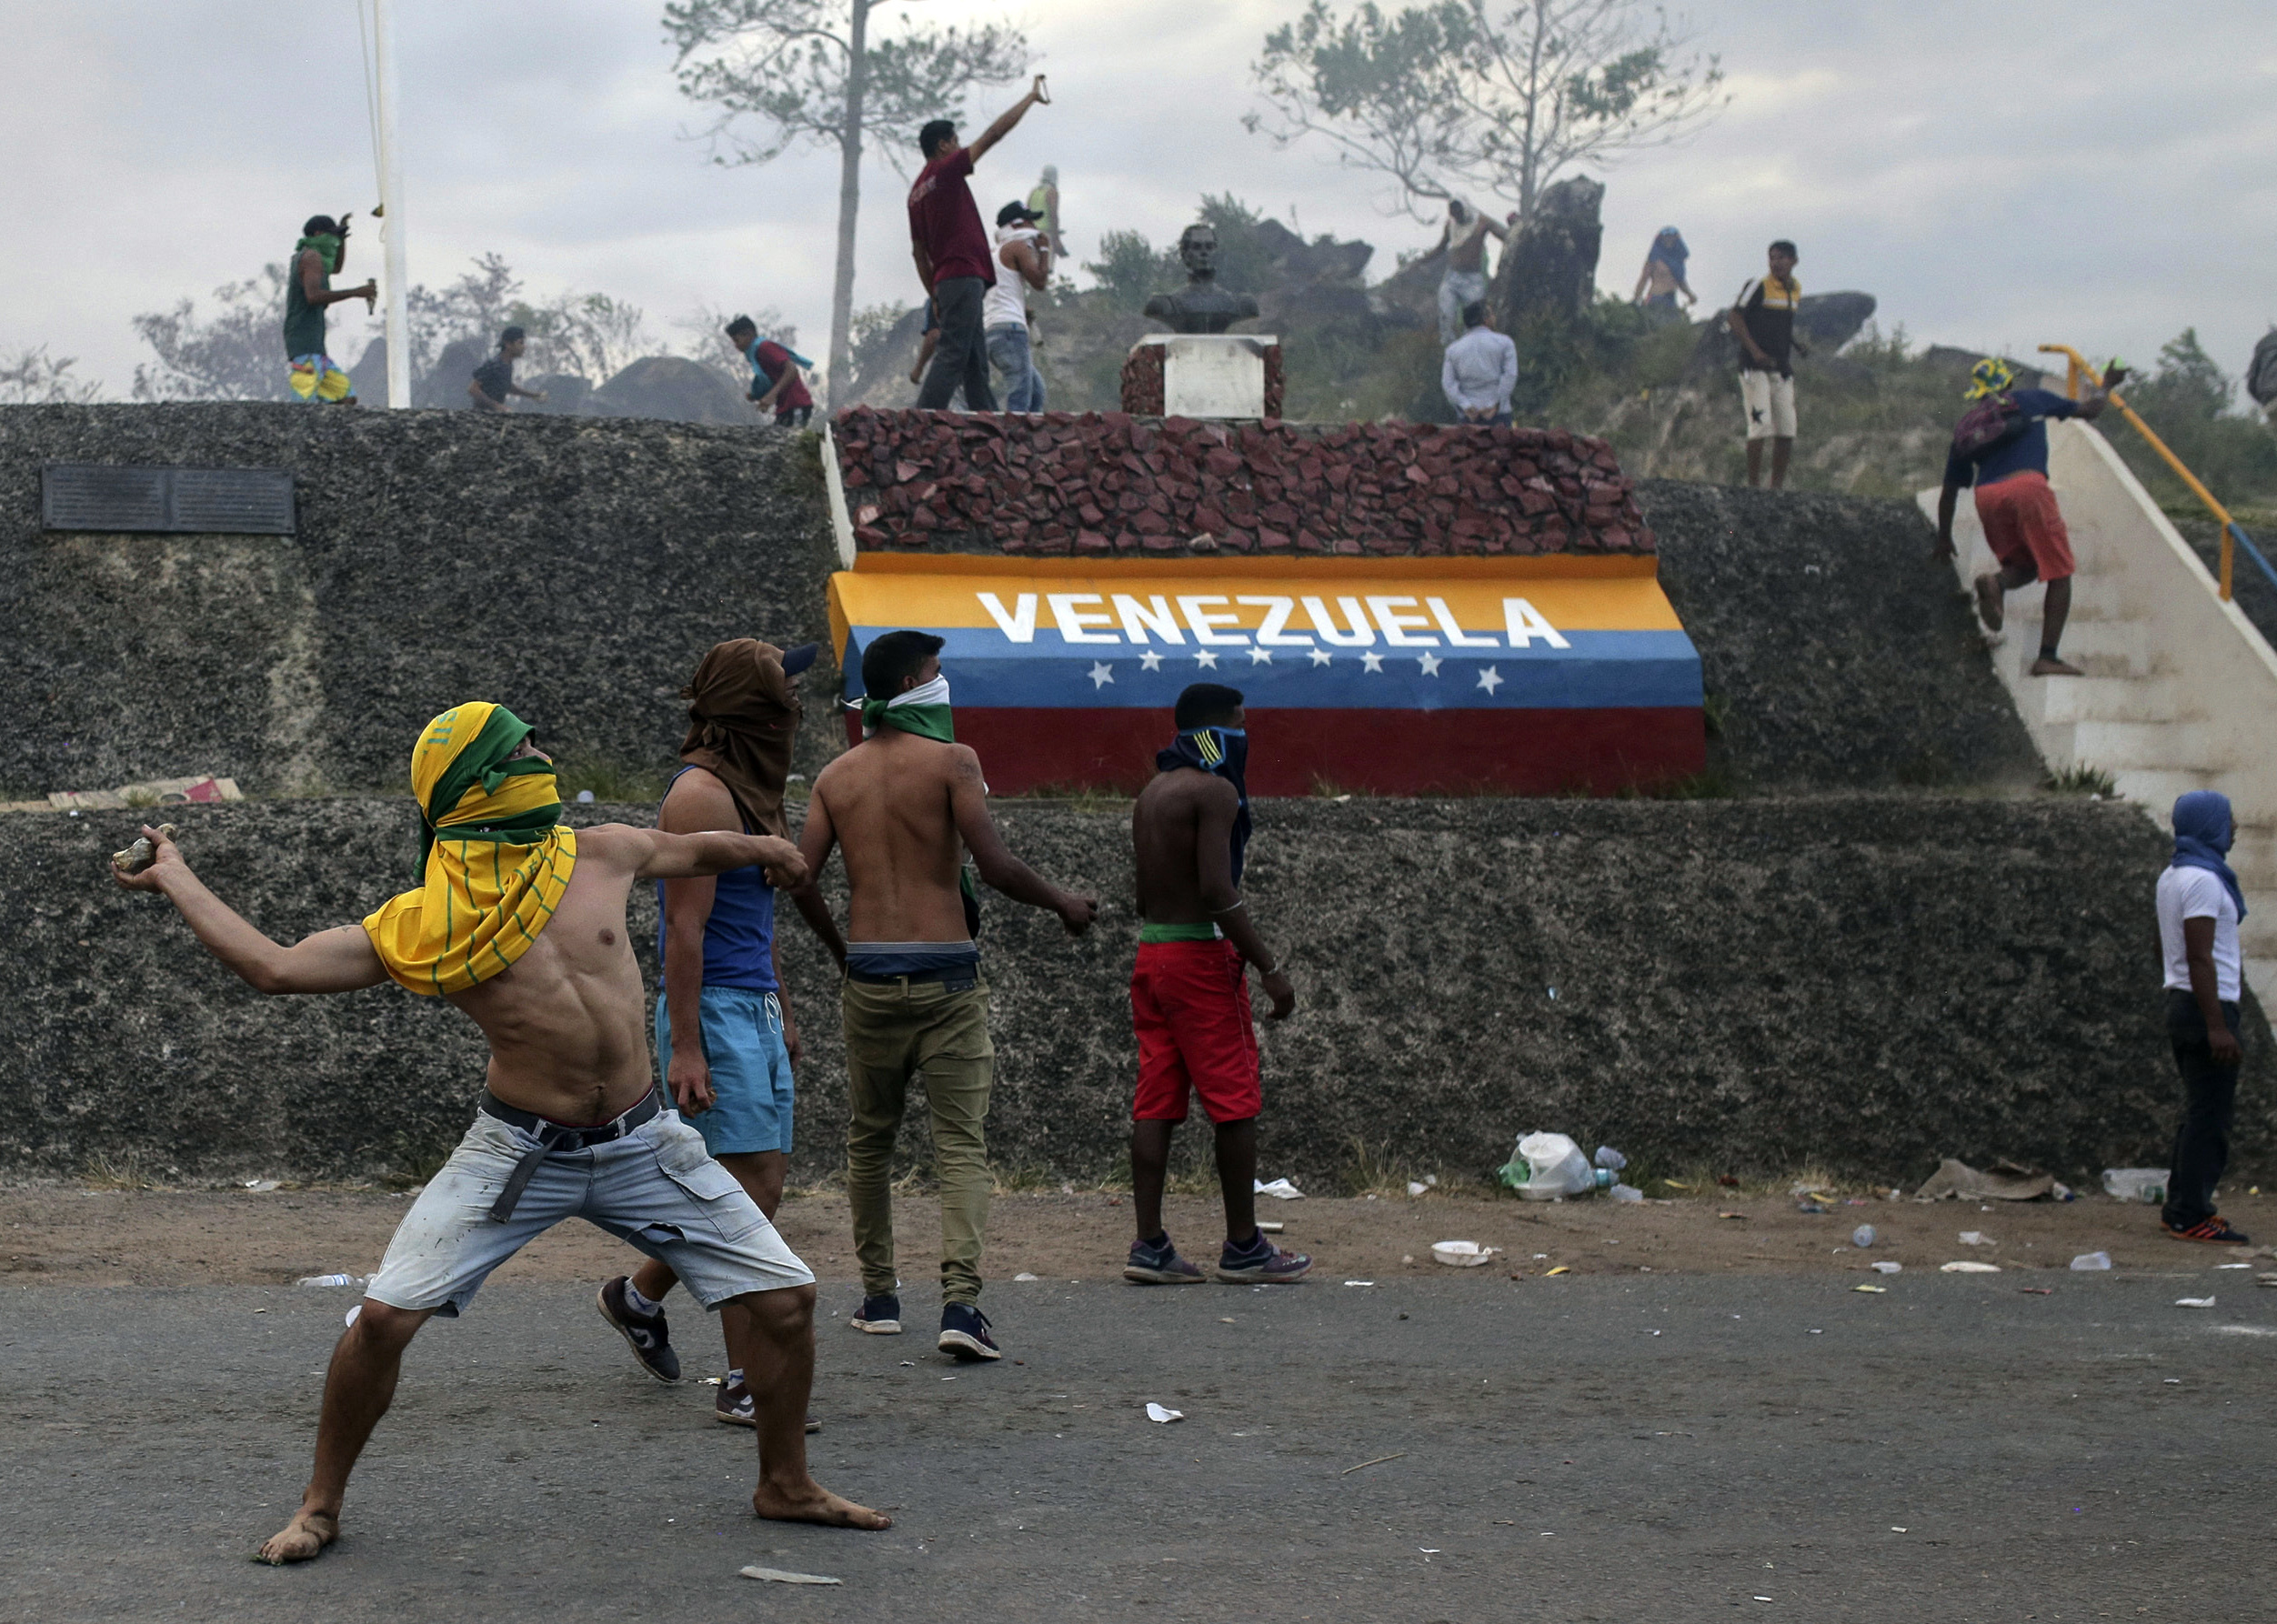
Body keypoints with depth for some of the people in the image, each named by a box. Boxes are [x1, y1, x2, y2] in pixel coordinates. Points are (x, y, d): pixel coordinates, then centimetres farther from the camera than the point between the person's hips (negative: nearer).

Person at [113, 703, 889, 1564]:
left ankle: (785, 1484, 23)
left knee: (783, 1297, 1)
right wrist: (175, 879, -3)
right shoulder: (422, 923, -6)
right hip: (518, 1152, -3)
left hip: (643, 1143, 3)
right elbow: (275, 966, -8)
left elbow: (690, 852, 25)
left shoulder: (600, 856, 2)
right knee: (385, 1315, -14)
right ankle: (321, 1504, 8)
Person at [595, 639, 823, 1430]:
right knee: (752, 1189, -10)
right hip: (715, 1010, -10)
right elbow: (685, 929, -18)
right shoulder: (701, 794, -14)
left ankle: (639, 1296, 31)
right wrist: (684, 1048, -21)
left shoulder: (753, 790, 16)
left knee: (756, 1190, 12)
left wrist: (782, 1010, 25)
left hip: (755, 1010, 10)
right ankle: (744, 1383, -6)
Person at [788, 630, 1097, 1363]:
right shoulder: (951, 760, -6)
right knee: (961, 1143, -2)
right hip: (944, 973, -4)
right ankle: (960, 1302, -14)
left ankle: (879, 1295, 22)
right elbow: (995, 867, -13)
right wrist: (1065, 904, 4)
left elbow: (801, 881, 3)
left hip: (869, 975, 4)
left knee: (869, 1138, 16)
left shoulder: (836, 776, 7)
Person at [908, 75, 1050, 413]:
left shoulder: (917, 191, 20)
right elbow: (994, 133, -4)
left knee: (976, 363, 9)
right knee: (953, 354, -15)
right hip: (964, 276, -9)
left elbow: (919, 253, 20)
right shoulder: (946, 170, -4)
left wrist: (936, 298, 23)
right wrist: (1031, 96, 5)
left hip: (945, 280, 9)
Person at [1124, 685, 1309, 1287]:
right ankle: (1243, 1247, 5)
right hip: (1201, 952, -8)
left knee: (1157, 1101, 6)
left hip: (1151, 953, 8)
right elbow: (1217, 890, -20)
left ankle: (1149, 1244, 4)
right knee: (1236, 1101, 0)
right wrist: (1270, 968, -18)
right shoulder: (1214, 790, -11)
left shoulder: (1152, 792, 16)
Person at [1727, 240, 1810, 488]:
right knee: (1761, 426, -12)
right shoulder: (1759, 285, -8)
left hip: (1782, 369, 7)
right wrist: (1755, 351, -18)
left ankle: (1777, 487, 12)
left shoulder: (1796, 289, 13)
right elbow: (1734, 316, -10)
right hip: (1755, 367, -7)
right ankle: (1753, 486, -7)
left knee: (1786, 431, 4)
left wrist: (1797, 344, 7)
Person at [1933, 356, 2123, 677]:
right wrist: (2105, 385, 44)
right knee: (2058, 574, 2)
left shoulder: (1966, 428, 27)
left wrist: (1944, 538, 37)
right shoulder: (2030, 400, 19)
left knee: (2024, 566, 21)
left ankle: (1996, 581, -16)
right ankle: (2048, 657, -10)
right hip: (2026, 485, -4)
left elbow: (1949, 491, 28)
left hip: (1986, 496, 4)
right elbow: (2089, 410, 25)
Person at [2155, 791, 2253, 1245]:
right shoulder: (2203, 879, -17)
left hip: (2181, 1003, 10)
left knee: (2200, 1112, 16)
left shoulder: (2172, 875, 14)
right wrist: (2217, 1026, -25)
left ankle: (2181, 1208, 20)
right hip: (2208, 1006, -10)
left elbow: (2165, 945, 23)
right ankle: (2192, 1218, -6)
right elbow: (2199, 957, -22)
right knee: (2209, 1114, -7)